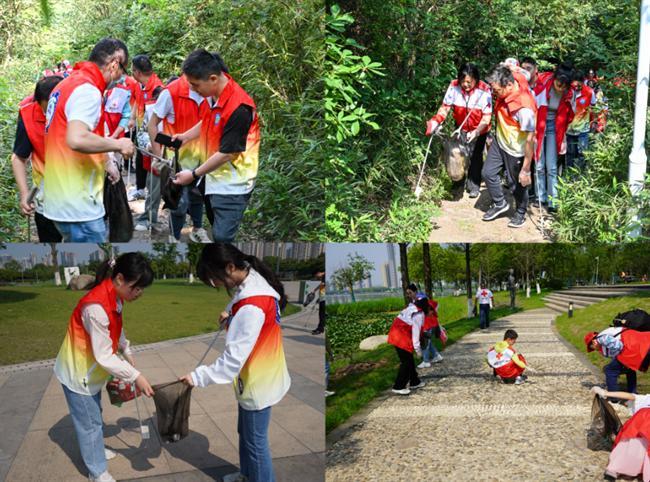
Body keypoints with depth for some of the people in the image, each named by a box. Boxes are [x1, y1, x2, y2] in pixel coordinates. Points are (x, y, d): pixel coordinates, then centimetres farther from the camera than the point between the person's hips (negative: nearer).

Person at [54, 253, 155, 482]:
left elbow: (117, 330, 12)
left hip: (91, 369, 8)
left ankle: (94, 450, 46)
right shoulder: (96, 307, -36)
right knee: (90, 422, 6)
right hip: (78, 372, -8)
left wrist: (128, 353, 17)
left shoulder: (114, 298, -7)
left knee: (93, 415, 25)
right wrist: (135, 376, -28)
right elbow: (104, 356, -32)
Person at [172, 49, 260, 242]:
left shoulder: (238, 108, -27)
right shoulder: (215, 94, -2)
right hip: (216, 177, 9)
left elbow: (226, 153, -22)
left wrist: (194, 175, -14)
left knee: (222, 236, -10)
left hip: (232, 183, -8)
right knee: (218, 232, 18)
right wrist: (185, 136, 7)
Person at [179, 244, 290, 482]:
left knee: (256, 441, 9)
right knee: (245, 432, 27)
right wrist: (231, 316, 3)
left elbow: (234, 357, -30)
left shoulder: (252, 305, -33)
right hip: (253, 376, 10)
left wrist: (199, 377, -24)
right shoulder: (252, 281, -3)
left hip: (258, 381, -10)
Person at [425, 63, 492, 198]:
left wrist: (476, 132, -39)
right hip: (461, 128, 3)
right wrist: (436, 121, -33)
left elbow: (487, 116, -25)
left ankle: (474, 185, 24)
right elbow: (445, 106, -16)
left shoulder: (484, 91, -31)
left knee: (476, 157, 9)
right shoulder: (454, 86, -25)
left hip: (480, 130, -2)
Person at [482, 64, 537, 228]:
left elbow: (530, 140, -32)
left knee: (517, 184, 12)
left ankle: (521, 213, 39)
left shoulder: (524, 108, -38)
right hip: (499, 142, 8)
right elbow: (513, 69, 13)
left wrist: (526, 170, -27)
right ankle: (500, 204, 35)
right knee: (488, 173, 13)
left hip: (516, 151, -8)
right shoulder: (513, 78, -15)